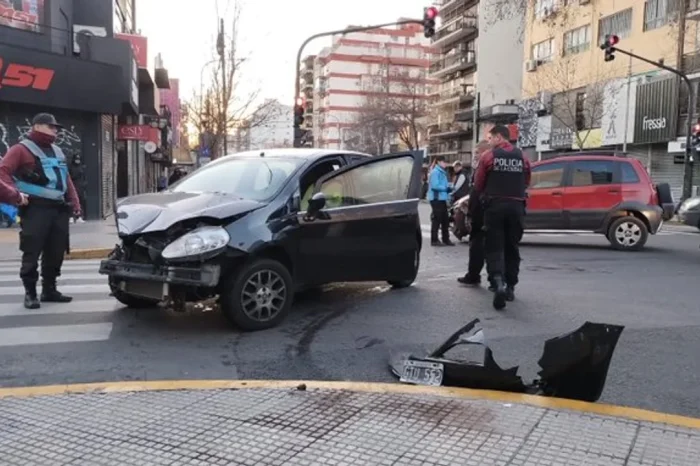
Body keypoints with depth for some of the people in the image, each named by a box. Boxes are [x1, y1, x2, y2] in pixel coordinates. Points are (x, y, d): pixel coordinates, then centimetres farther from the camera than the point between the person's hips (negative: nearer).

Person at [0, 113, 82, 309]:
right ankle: (30, 293, 3)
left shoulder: (57, 151, 24)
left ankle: (49, 289, 19)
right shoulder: (21, 149, 1)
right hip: (36, 208, -7)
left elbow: (66, 179, 25)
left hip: (59, 208, 7)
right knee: (32, 253, -5)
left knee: (56, 252, 9)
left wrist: (75, 201, 15)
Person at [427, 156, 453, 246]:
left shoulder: (442, 172, 19)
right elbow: (435, 186, -21)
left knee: (445, 219, 11)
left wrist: (449, 188, 4)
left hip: (442, 198, 10)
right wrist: (446, 188, -15)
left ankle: (446, 239, 18)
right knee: (437, 219, -6)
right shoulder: (435, 172, -12)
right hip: (436, 198, -10)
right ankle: (434, 240, 0)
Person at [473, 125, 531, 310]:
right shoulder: (522, 157, 7)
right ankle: (510, 287, 17)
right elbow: (526, 183, 8)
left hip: (495, 206, -3)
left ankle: (498, 283, -22)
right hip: (516, 206, 3)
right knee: (512, 248, 13)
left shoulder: (488, 156, -4)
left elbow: (478, 185, -1)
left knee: (494, 248, -2)